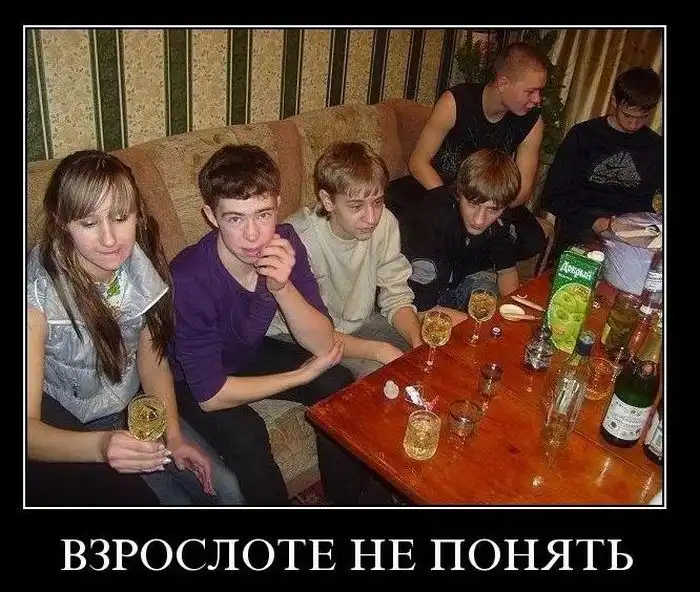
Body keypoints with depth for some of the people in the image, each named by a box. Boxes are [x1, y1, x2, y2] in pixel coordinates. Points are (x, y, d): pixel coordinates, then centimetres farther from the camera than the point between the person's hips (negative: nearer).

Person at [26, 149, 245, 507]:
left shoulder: (140, 262, -12)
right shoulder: (37, 294, -28)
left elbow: (151, 359, -1)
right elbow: (28, 427, -28)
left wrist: (174, 436, -11)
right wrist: (100, 445, -46)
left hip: (129, 410, 4)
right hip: (61, 432, -4)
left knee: (226, 492, -5)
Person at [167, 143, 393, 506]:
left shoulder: (284, 244, -20)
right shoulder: (189, 279, -34)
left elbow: (323, 344, -20)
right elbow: (211, 394, -29)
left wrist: (282, 287, -38)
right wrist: (304, 374, -21)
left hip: (251, 352, 5)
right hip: (192, 379, -4)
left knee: (338, 384, -13)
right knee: (244, 434, -30)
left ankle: (350, 500, 9)